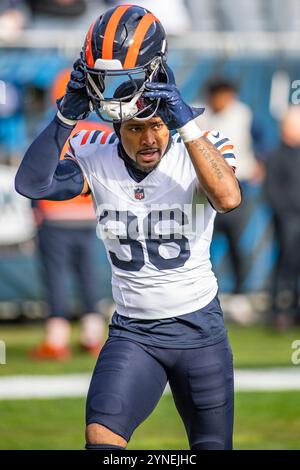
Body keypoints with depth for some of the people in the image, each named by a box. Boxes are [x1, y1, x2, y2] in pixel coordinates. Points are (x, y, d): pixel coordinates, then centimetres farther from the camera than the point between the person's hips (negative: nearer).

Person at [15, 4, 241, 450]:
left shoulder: (197, 151, -12)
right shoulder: (97, 159, -5)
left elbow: (228, 197, -33)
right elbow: (30, 184, -19)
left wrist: (185, 121, -36)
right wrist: (67, 115, -28)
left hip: (200, 329, -1)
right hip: (132, 333, 1)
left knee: (212, 445, 11)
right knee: (101, 436, -22)